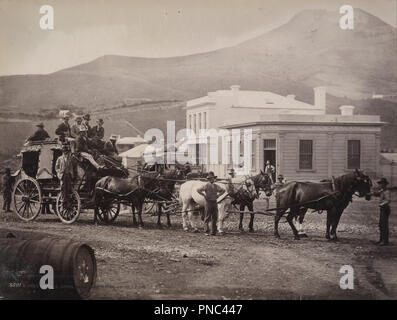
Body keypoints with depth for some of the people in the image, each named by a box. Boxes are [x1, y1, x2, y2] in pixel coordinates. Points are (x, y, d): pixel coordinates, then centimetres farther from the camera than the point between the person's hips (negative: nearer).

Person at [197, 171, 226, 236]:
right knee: (207, 217, -2)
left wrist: (218, 195, 9)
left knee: (215, 217, 4)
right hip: (208, 202, -5)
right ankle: (207, 232, 3)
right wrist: (204, 195, -11)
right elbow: (198, 190, -11)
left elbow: (223, 190, 22)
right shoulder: (206, 186, -3)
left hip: (214, 202, 5)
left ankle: (213, 232, 10)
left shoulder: (216, 186, 11)